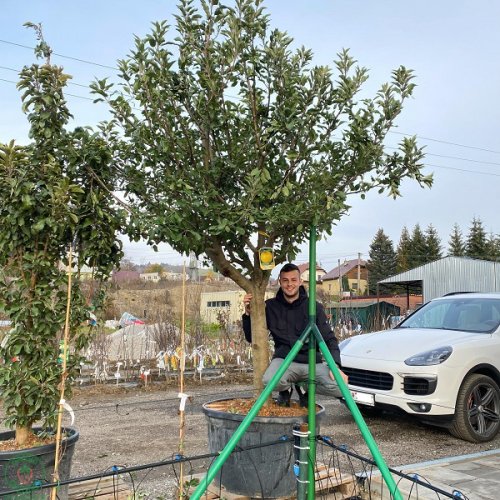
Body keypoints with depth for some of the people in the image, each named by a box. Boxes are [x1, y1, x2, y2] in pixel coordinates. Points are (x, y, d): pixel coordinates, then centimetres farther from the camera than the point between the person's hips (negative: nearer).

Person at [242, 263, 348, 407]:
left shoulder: (315, 307, 1)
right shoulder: (270, 307, 2)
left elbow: (329, 339, 3)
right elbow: (251, 338, 7)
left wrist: (335, 365, -14)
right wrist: (248, 313, -9)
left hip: (313, 362, 1)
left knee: (340, 388, -24)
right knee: (270, 381, -35)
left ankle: (303, 387, 8)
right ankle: (286, 389, 5)